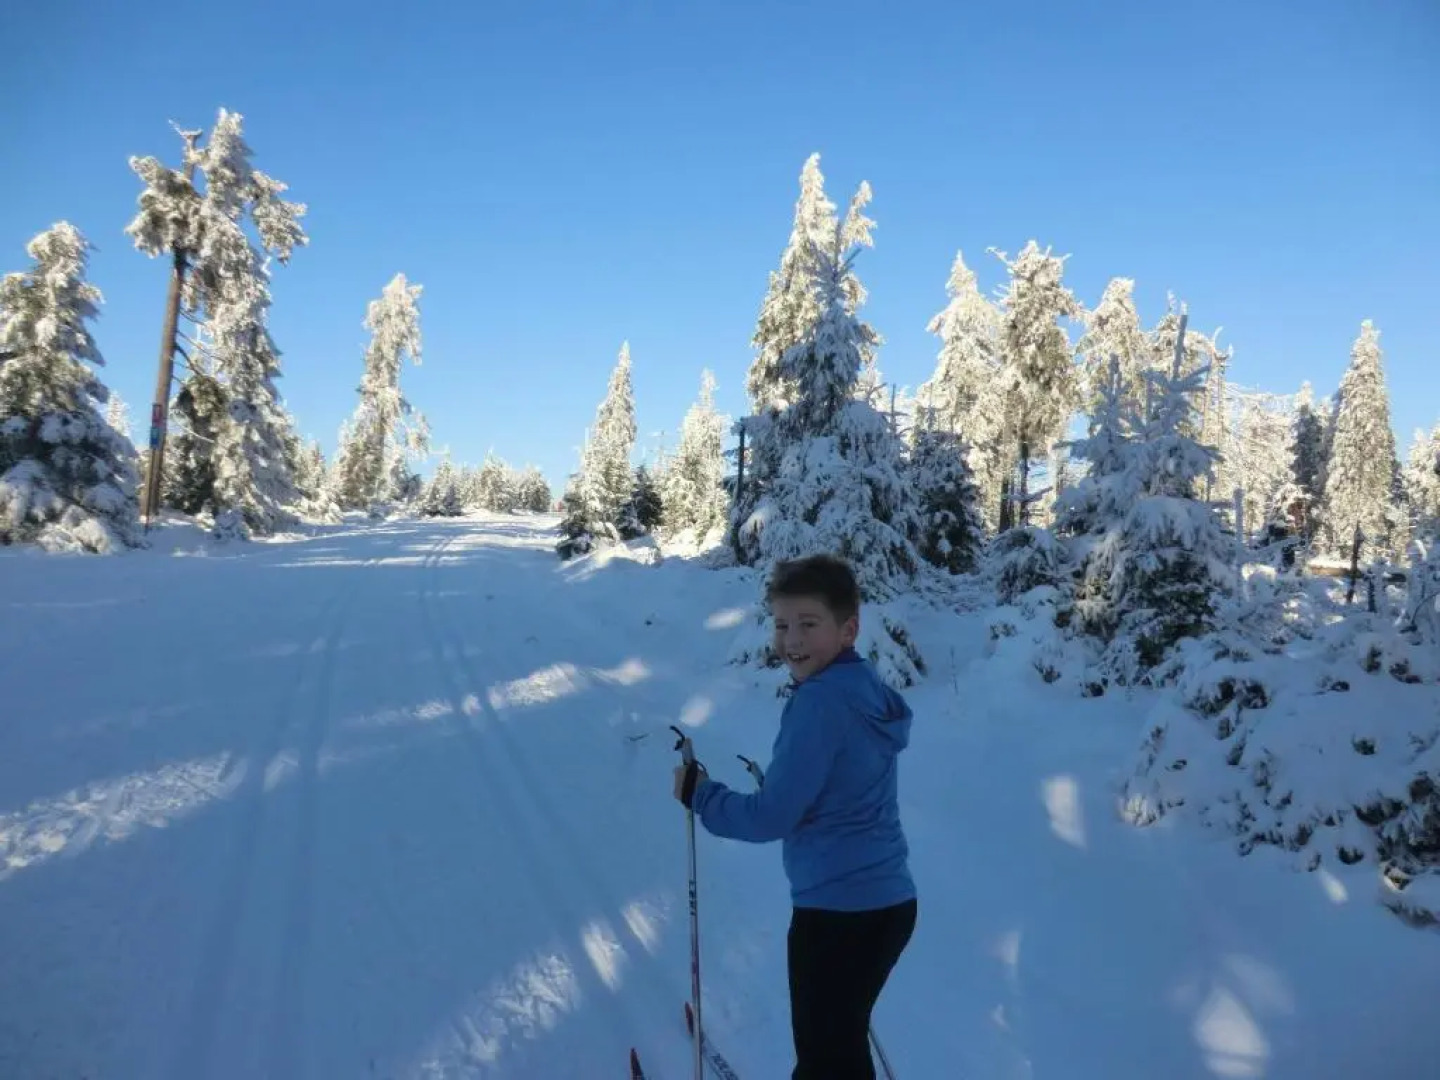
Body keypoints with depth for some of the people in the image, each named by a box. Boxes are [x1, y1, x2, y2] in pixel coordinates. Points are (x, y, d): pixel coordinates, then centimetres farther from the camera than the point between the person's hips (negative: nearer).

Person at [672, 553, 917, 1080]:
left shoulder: (821, 701, -22)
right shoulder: (866, 687, 4)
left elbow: (770, 817, -19)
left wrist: (698, 793, -6)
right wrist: (771, 782, 12)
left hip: (838, 912, -8)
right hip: (887, 902, 8)